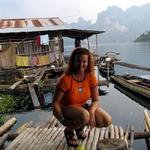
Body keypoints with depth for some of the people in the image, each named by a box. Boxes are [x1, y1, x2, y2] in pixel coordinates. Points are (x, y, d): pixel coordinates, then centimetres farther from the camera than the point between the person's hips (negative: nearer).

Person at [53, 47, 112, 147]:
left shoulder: (91, 76, -13)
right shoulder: (66, 79, -26)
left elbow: (96, 100, -8)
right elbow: (55, 103, -19)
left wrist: (91, 111, -29)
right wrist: (63, 121, -27)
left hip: (83, 107, 5)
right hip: (66, 109, -5)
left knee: (107, 121, -13)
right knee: (84, 116, -37)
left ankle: (80, 126, 13)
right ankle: (69, 131, -2)